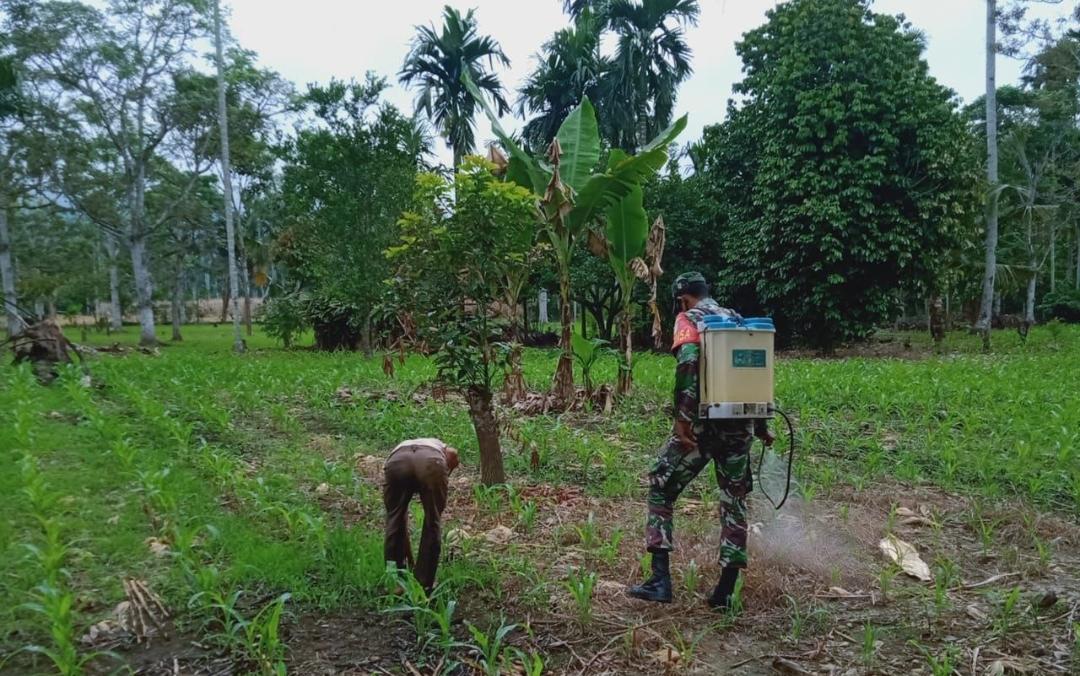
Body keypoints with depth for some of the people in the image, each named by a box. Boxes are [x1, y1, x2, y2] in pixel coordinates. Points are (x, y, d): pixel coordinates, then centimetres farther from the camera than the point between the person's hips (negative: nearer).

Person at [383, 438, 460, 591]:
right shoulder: (439, 448, 47)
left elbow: (401, 518, 49)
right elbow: (453, 453, 19)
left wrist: (410, 559, 56)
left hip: (396, 462, 2)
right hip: (432, 462, -1)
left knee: (394, 522, 25)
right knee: (432, 523, 20)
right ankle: (424, 583, 28)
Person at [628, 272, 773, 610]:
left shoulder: (689, 319, 2)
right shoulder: (739, 320, 20)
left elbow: (688, 364, -18)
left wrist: (681, 417, -22)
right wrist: (761, 427, 24)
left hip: (702, 422, -5)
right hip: (740, 424, 6)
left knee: (661, 489, 8)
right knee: (734, 502, 14)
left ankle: (660, 581, 3)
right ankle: (726, 591, 16)